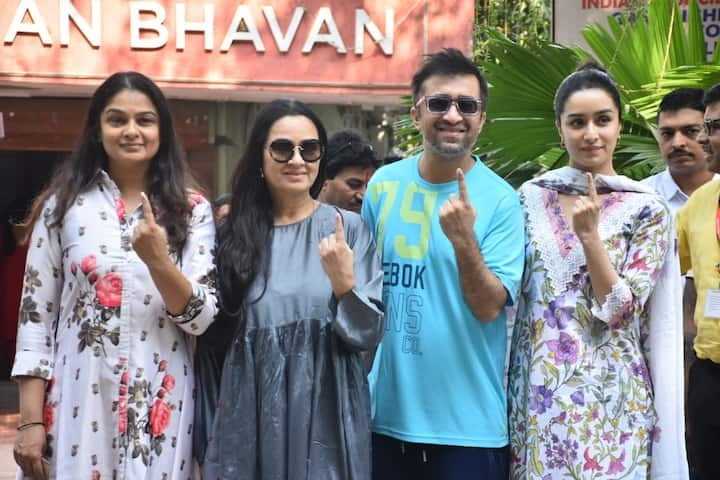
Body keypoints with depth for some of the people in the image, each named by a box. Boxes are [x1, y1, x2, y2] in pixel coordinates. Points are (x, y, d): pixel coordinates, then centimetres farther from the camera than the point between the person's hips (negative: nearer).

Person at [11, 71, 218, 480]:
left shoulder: (191, 209, 2)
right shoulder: (63, 204, 2)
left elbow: (201, 318, -4)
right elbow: (36, 312, 1)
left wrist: (158, 261, -20)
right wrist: (31, 419, -3)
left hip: (160, 405, 1)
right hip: (77, 401, 0)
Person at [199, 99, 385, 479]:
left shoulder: (347, 228, -3)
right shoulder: (235, 235, 3)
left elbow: (369, 334, -5)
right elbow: (215, 339, 10)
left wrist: (344, 283, -22)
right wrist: (209, 433, 9)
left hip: (325, 421, -1)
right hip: (250, 422, 2)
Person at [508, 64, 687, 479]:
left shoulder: (647, 209, -4)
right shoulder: (532, 197, 4)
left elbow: (620, 311, -10)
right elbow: (509, 292, 10)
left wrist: (589, 235, -19)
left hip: (607, 396, -2)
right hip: (536, 392, 3)